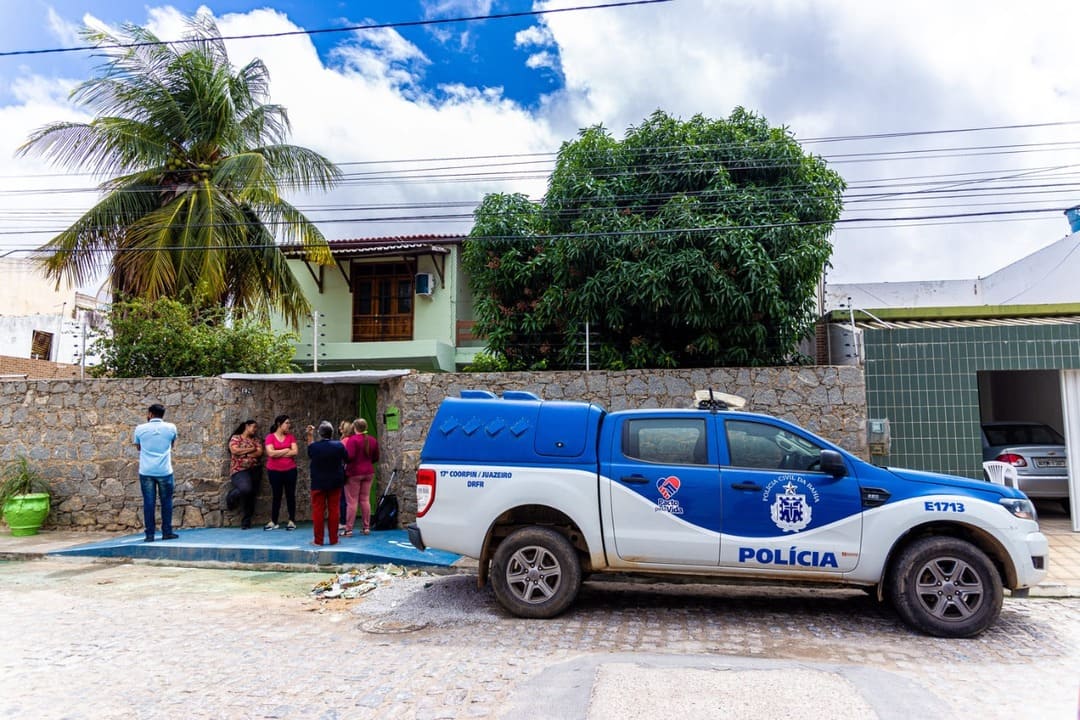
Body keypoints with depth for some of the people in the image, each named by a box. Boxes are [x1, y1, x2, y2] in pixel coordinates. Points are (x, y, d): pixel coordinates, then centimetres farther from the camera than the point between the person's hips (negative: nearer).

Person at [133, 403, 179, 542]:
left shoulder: (140, 429, 1)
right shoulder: (171, 427, 1)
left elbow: (138, 447, 18)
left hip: (146, 472, 0)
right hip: (165, 471, 0)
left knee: (148, 502, 4)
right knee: (166, 501, 9)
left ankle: (150, 534, 4)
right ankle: (167, 532, 12)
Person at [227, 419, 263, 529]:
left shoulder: (256, 440, 16)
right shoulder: (235, 438, 5)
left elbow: (259, 452, 1)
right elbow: (234, 451, -11)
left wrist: (243, 453, -7)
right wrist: (251, 449, -4)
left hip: (253, 470, 5)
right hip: (239, 470, -5)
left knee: (250, 495, 1)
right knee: (246, 488, -31)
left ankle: (246, 522, 10)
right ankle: (232, 495, 4)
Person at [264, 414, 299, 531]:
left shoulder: (291, 436, 4)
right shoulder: (270, 437, -4)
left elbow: (295, 452, -7)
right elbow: (271, 453, -16)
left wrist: (278, 453, -9)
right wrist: (287, 450, -8)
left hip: (290, 470, 2)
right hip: (274, 471, -2)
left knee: (290, 495, 6)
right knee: (276, 495, 6)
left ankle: (292, 521, 13)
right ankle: (273, 522, 13)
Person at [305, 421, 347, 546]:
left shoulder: (313, 446, -13)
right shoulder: (339, 445, -12)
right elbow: (346, 458, 3)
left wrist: (309, 436, 15)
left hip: (318, 483, -1)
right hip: (335, 483, 1)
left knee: (318, 511, 6)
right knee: (333, 510, 7)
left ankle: (318, 540, 9)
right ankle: (333, 539, 10)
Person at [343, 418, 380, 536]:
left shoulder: (352, 439, -12)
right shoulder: (373, 440, 6)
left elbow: (349, 456, -20)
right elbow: (376, 458, 13)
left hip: (354, 473, -5)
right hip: (368, 472, 5)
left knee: (351, 501, -1)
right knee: (365, 500, 11)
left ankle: (348, 529, 1)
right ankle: (367, 527, 13)